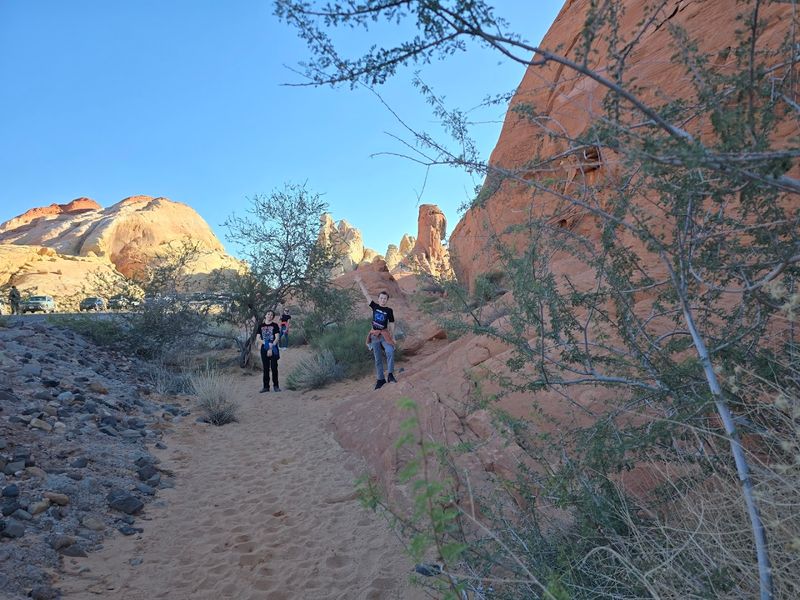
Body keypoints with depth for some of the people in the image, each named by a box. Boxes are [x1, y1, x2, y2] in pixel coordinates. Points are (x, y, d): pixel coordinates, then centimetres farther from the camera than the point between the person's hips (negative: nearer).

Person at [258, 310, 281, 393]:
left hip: (273, 349, -2)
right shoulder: (261, 326, 9)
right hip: (264, 349, 2)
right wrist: (266, 343, -11)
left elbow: (277, 338, -5)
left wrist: (271, 348, -14)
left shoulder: (275, 325, 1)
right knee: (265, 368, 5)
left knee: (274, 367, -1)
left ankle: (276, 386, 8)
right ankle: (266, 386, 10)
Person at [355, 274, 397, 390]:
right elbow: (366, 294, 2)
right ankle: (380, 379, 16)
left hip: (384, 334, -2)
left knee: (390, 351, -26)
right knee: (377, 358, 7)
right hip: (374, 335, 2)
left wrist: (393, 337, 1)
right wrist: (360, 282, -3)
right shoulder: (374, 306, 4)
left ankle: (390, 374, -16)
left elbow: (391, 324, 5)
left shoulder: (389, 311, 1)